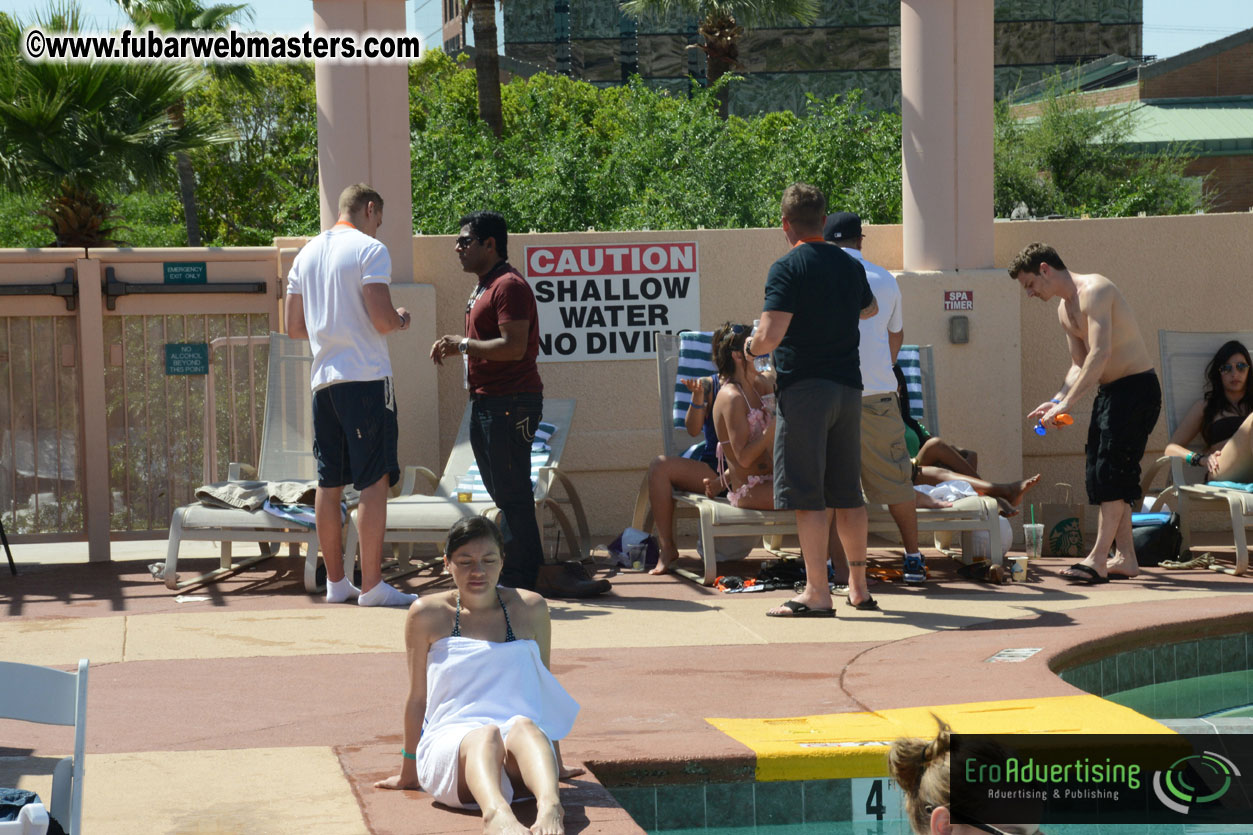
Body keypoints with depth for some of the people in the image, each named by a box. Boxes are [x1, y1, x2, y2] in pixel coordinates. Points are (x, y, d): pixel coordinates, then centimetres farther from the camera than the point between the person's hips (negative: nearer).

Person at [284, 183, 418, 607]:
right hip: (366, 377, -7)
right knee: (374, 481, -5)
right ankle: (371, 584, -8)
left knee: (329, 483, 10)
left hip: (324, 380, 7)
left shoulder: (306, 254, 14)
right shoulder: (369, 249, -7)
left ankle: (336, 581, 15)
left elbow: (294, 327, 17)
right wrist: (400, 319, 5)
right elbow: (382, 319, -16)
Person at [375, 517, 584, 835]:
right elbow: (417, 697, 18)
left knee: (524, 726, -36)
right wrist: (408, 772, 25)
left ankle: (549, 807, -67)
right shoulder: (427, 615, 10)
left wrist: (556, 763, 29)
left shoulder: (530, 609, 14)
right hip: (449, 743, -1)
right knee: (486, 735, -39)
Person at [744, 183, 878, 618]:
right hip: (848, 386, 6)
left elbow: (771, 336, -19)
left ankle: (817, 593, -8)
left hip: (805, 388, -6)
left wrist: (751, 348, 3)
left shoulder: (788, 268, -10)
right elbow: (870, 308, 33)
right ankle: (858, 585, 21)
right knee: (847, 492, 14)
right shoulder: (851, 265, 11)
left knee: (807, 495, -5)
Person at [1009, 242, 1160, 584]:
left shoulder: (1094, 290, -18)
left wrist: (1067, 403, -31)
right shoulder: (1064, 310, 13)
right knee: (1100, 473, 7)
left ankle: (1098, 558, -19)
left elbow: (1100, 354, -29)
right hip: (1109, 390, 10)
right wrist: (1056, 401, 0)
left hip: (1137, 388, -10)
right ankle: (1125, 558, 9)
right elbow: (1080, 364, 17)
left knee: (1113, 469, -15)